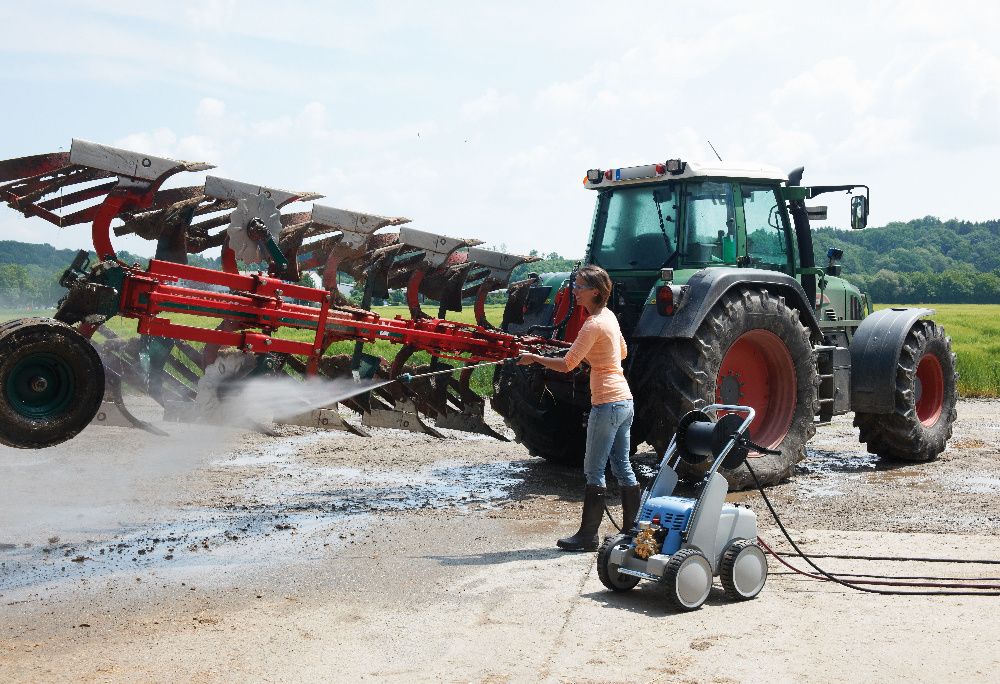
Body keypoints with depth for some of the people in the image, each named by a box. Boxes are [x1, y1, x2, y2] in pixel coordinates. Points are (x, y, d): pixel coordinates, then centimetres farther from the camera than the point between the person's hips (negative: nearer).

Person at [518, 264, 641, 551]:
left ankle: (587, 536, 3)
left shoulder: (594, 324, -17)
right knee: (623, 468, 14)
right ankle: (632, 530, 20)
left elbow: (566, 365, -17)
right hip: (624, 401, 9)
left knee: (594, 471, -3)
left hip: (607, 404, -9)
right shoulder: (609, 315, 10)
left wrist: (535, 358, -3)